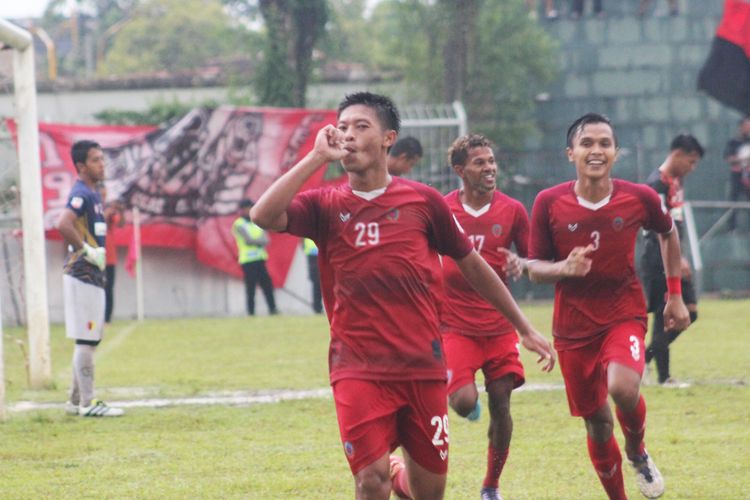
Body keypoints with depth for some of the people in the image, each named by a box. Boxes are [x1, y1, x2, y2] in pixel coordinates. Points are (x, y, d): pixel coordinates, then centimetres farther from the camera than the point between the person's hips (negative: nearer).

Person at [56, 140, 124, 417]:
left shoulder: (94, 194, 15)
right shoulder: (81, 194, -15)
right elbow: (64, 225, -31)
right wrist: (86, 250, -23)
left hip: (93, 277, 10)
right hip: (82, 276, -10)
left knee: (90, 340, 14)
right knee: (85, 340, -7)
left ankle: (77, 400, 20)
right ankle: (87, 402, -5)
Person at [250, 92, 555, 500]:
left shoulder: (423, 201, 3)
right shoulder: (325, 205, 1)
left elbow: (472, 265, 13)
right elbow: (263, 216, -18)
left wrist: (524, 329, 16)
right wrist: (317, 157, -16)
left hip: (422, 367, 1)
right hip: (358, 370, -1)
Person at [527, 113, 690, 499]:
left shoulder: (639, 198, -8)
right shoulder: (549, 203, -9)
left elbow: (668, 234, 13)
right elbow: (534, 268, -2)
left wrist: (675, 295, 13)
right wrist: (564, 268, -24)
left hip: (624, 315, -1)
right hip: (573, 328, 1)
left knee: (623, 388, -29)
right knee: (597, 424, 7)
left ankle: (637, 452, 3)